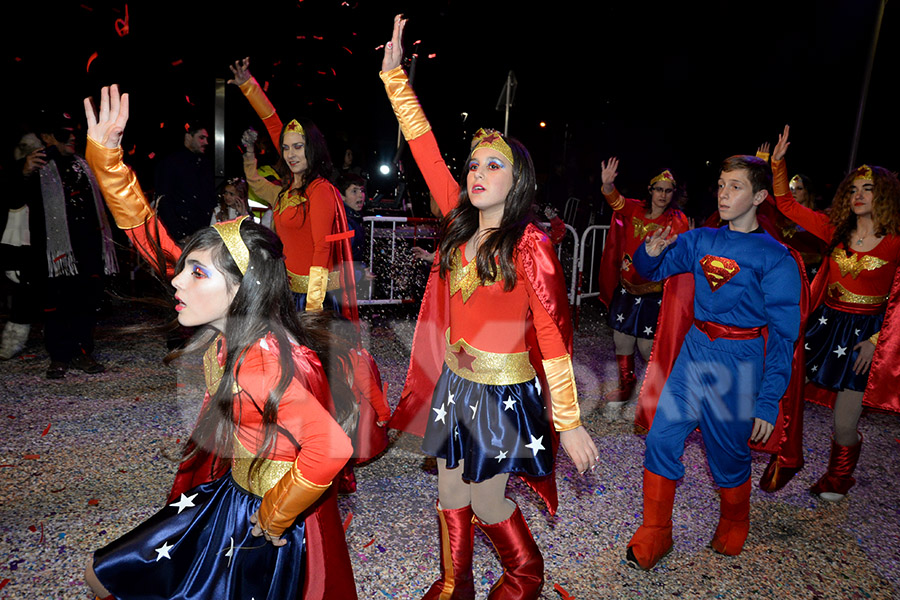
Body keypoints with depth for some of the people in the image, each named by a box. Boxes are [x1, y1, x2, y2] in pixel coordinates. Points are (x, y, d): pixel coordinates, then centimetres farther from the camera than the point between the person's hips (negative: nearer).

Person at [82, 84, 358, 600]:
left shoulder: (264, 367, -33)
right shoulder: (229, 329, -10)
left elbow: (332, 448, -43)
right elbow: (150, 237, -3)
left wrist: (274, 518, -25)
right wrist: (105, 154, -9)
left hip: (271, 522, -8)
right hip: (226, 496, 8)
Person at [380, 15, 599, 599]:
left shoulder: (531, 245, -17)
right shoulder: (462, 226, -1)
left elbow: (553, 336, -18)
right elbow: (427, 151, 2)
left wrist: (570, 422, -17)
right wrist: (394, 73, 3)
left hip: (504, 393, -6)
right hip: (454, 384, 6)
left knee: (487, 504, 12)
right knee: (451, 496, 19)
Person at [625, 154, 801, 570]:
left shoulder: (775, 258, -7)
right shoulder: (701, 240, 5)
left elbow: (783, 335, -8)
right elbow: (651, 270, 15)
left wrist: (769, 402, -12)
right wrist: (651, 251, -11)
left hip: (738, 362, -4)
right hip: (694, 350, 4)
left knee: (728, 456, 10)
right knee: (662, 439, 0)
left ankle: (733, 529, 40)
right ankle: (654, 535, 16)